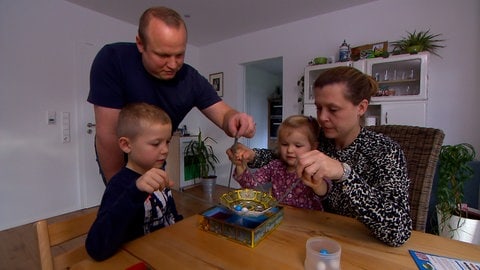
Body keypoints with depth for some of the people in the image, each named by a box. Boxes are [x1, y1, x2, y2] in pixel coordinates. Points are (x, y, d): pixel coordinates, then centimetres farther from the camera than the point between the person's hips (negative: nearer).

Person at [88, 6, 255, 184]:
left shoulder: (192, 79, -19)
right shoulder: (112, 60, -30)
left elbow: (224, 114, -20)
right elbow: (107, 134, -29)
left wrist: (234, 120, -45)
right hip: (117, 158, -3)